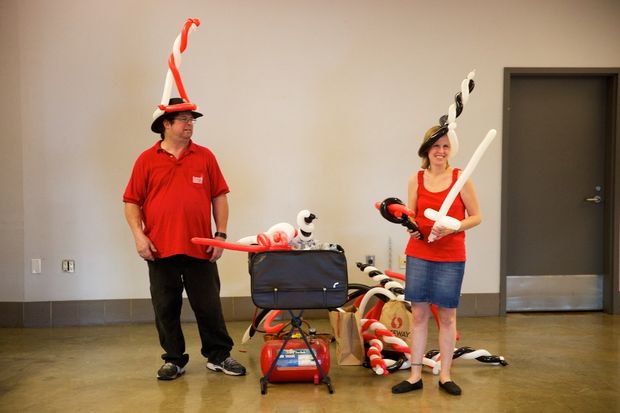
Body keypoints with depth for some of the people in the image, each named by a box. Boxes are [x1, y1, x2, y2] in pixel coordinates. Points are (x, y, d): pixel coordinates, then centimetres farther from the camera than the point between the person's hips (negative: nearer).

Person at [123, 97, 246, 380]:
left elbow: (219, 197, 7)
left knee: (209, 306, 7)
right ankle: (174, 360, 23)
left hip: (200, 249, 0)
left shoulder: (205, 157, 6)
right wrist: (139, 235, -8)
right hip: (160, 250, 0)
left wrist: (221, 234, 0)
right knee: (166, 309, 9)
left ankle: (218, 356, 22)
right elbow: (131, 202, 4)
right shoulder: (146, 160, 3)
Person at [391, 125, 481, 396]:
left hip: (451, 257, -2)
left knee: (447, 315, 6)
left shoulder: (460, 178, -2)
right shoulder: (416, 180, 4)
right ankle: (415, 376, 15)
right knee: (419, 314, 6)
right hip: (419, 254, 2)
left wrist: (452, 227, -18)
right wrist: (410, 226, -13)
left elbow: (476, 217, -1)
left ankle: (445, 376, 20)